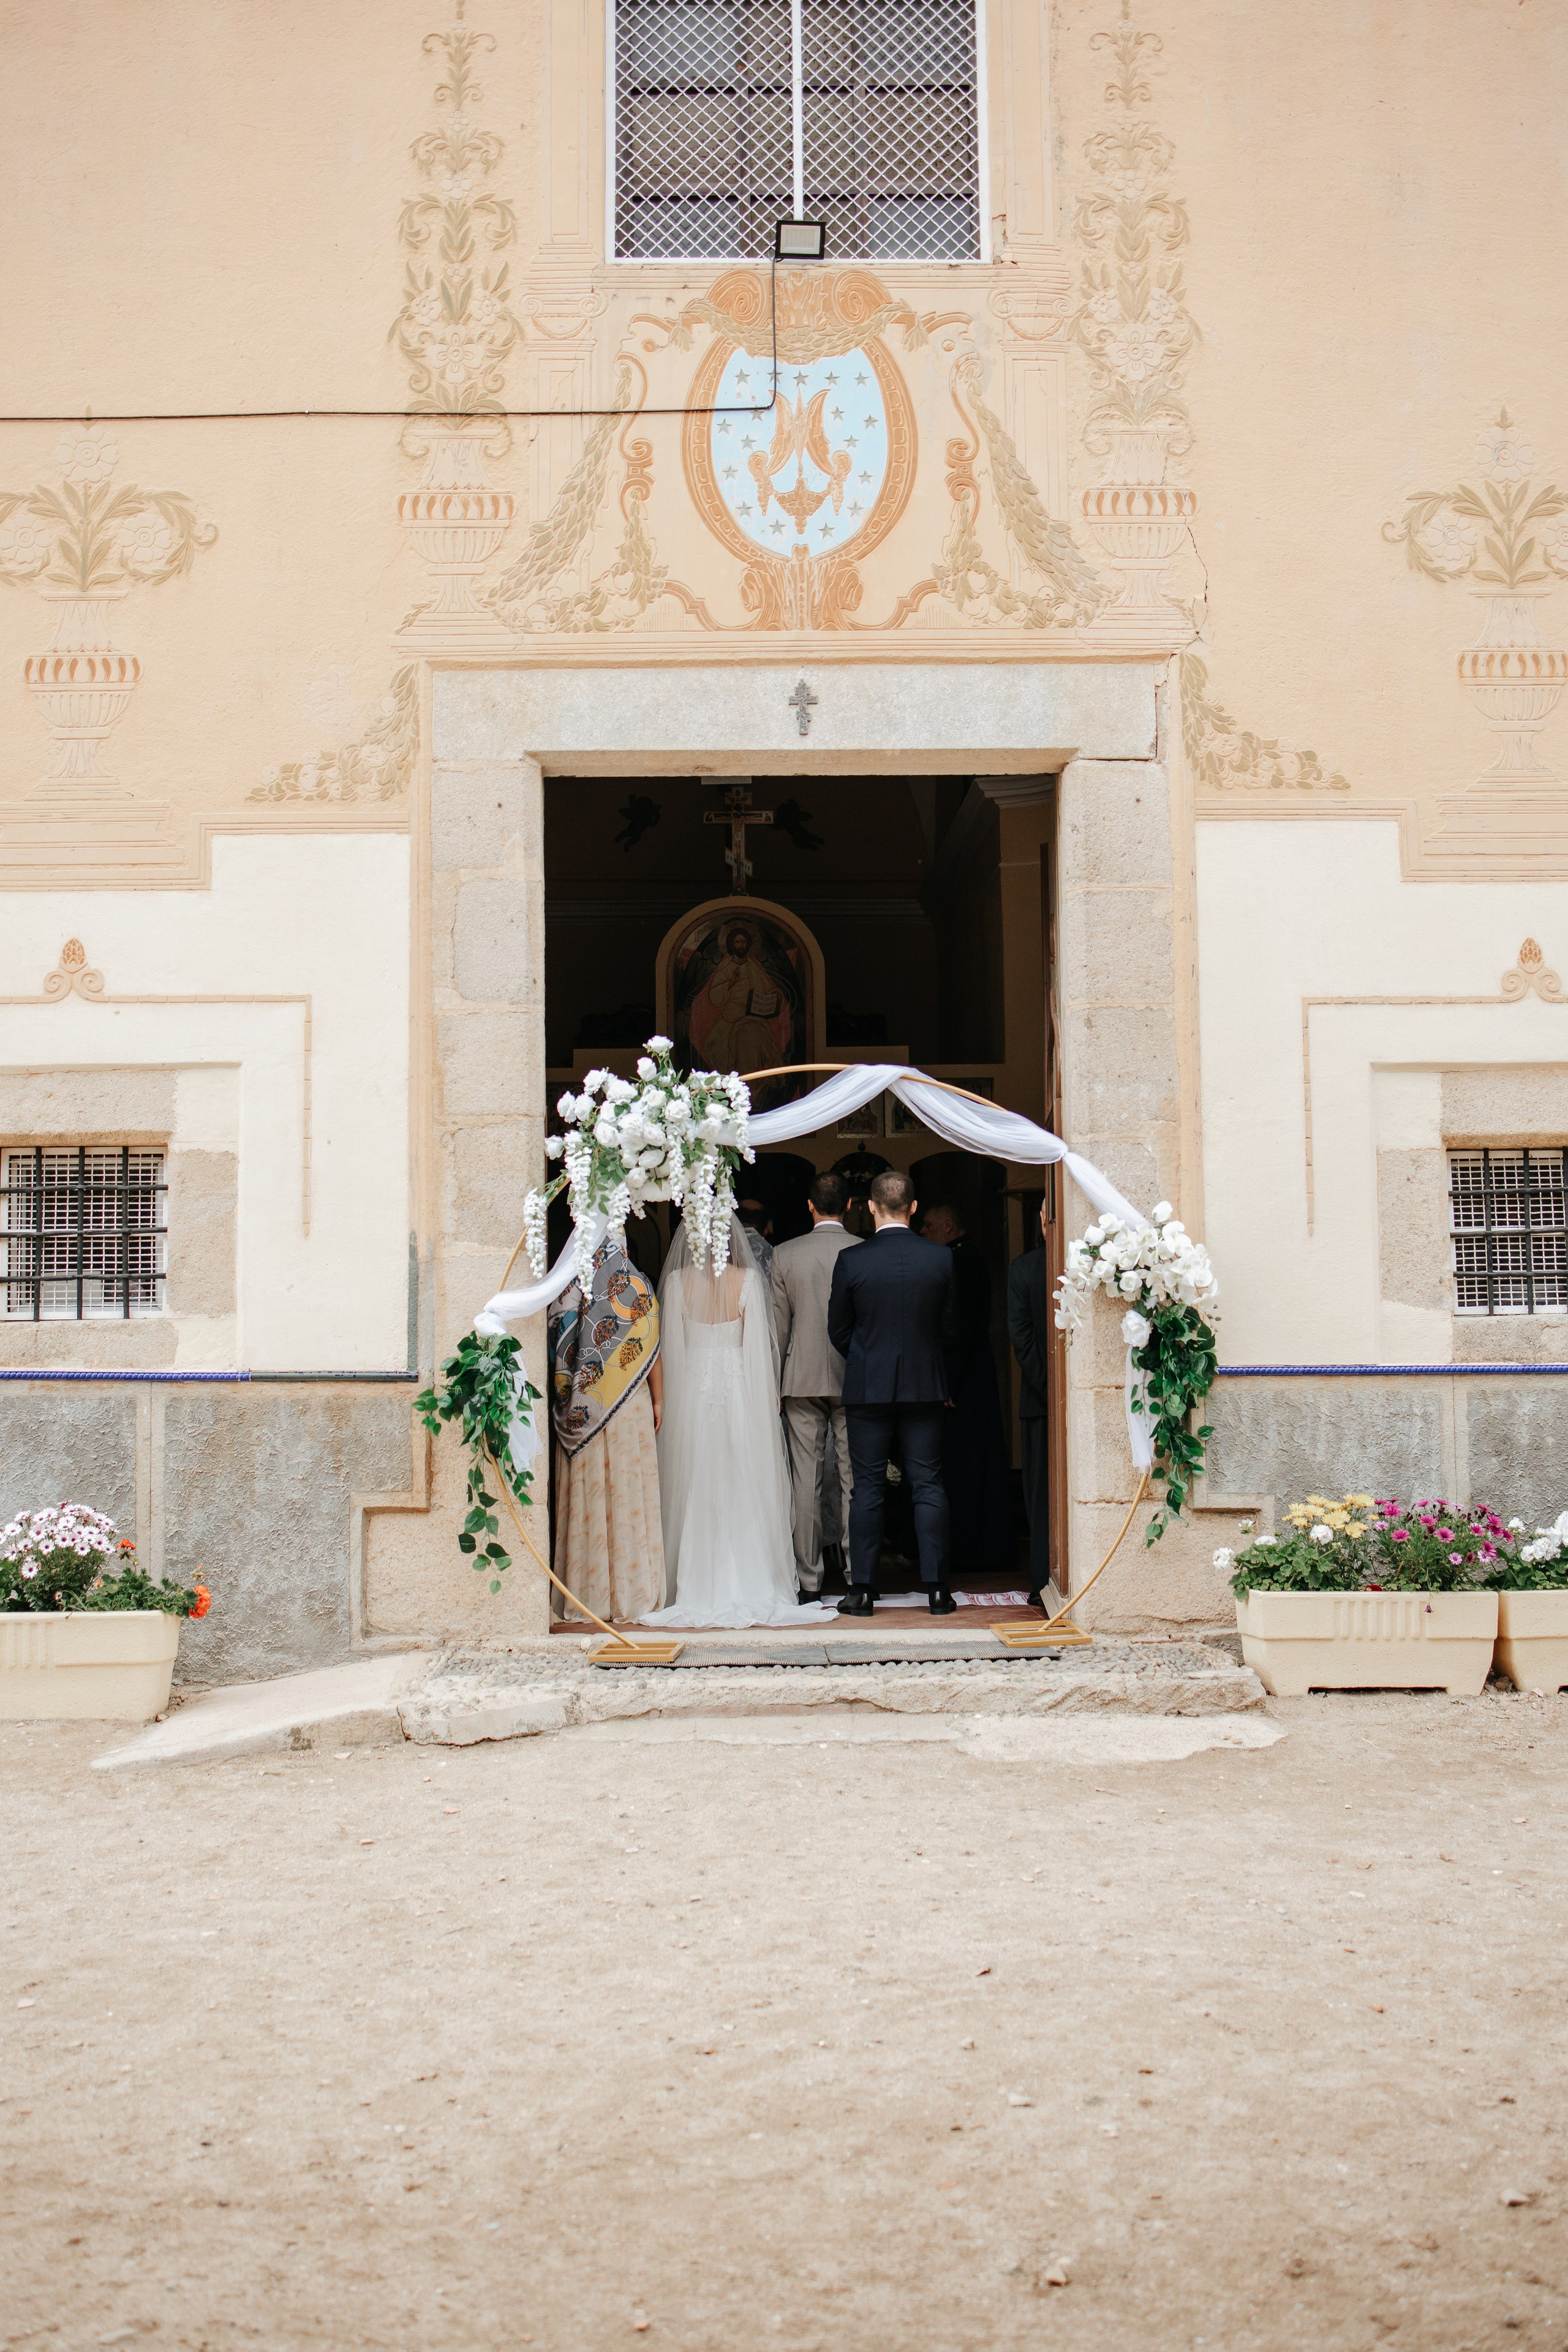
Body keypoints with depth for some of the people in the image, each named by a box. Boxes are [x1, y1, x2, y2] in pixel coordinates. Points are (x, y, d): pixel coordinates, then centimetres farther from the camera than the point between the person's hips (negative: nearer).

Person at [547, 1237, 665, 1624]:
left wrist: (563, 1401, 9)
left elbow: (556, 1352, 2)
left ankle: (587, 1590, 8)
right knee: (627, 1492, 3)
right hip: (630, 1404, -1)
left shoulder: (568, 1291, 0)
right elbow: (651, 1349, -1)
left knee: (584, 1494, 5)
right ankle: (628, 1591, 5)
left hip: (578, 1412, 1)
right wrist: (658, 1400, 6)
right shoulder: (637, 1287, -1)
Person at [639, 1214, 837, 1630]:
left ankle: (697, 1592, 7)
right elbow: (760, 1345, -4)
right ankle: (749, 1592, 5)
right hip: (741, 1394, 0)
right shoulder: (748, 1279, -5)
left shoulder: (677, 1282, -3)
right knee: (745, 1495, 4)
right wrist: (767, 1398, 4)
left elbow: (671, 1346, -1)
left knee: (694, 1495, 6)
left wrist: (667, 1401, 7)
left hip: (690, 1397, 1)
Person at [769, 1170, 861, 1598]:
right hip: (854, 1379, 0)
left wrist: (773, 1383, 12)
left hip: (802, 1378, 0)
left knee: (805, 1480, 3)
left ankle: (808, 1579, 6)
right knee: (854, 1479, 5)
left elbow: (778, 1326, 2)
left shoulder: (785, 1254, -2)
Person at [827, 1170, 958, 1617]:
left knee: (868, 1488, 5)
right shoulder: (940, 1259, -4)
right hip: (925, 1385, 1)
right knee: (928, 1486, 6)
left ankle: (862, 1590, 7)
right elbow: (949, 1326, 5)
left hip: (867, 1387, -1)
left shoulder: (850, 1261, -9)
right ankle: (936, 1588, 5)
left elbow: (838, 1330, 1)